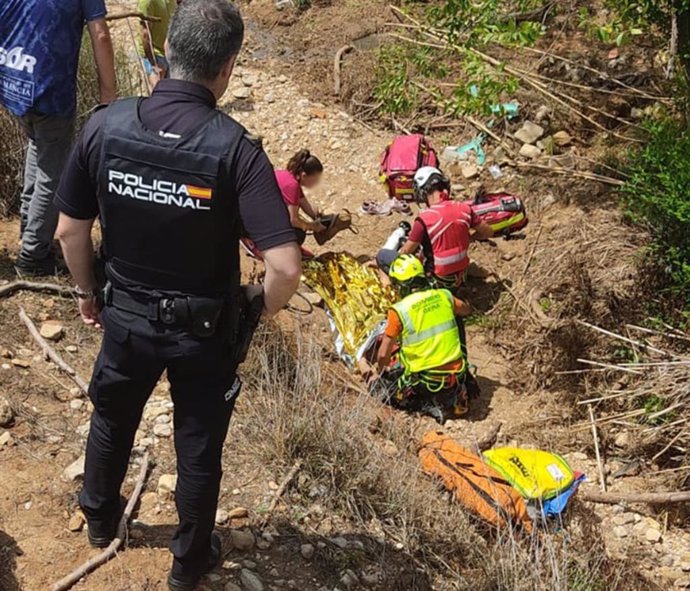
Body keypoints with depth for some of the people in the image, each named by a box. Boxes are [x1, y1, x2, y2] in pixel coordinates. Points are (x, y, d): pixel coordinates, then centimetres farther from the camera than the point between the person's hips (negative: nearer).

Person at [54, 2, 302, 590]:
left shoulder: (106, 126, -16)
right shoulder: (234, 148, -25)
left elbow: (70, 231, -6)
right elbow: (285, 266, -30)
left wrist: (88, 292, 13)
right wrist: (264, 312, -8)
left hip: (128, 316, 3)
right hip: (204, 328, -3)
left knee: (112, 420, 30)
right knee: (198, 446, 20)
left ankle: (99, 518, 55)